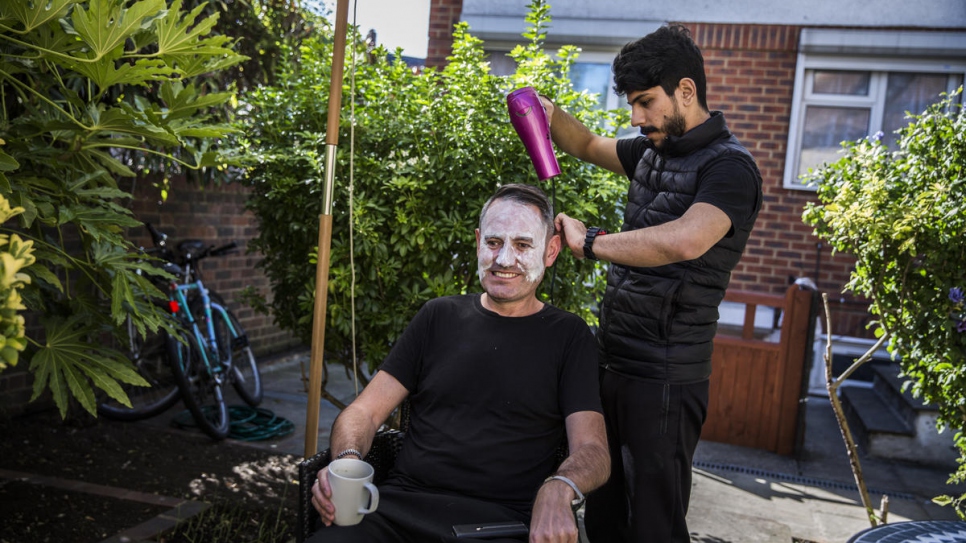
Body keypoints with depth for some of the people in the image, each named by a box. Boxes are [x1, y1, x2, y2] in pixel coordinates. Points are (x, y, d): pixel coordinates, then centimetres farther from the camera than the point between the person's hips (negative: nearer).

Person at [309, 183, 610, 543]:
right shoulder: (439, 316, 14)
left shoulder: (567, 335, 7)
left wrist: (558, 489, -24)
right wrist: (347, 462, -11)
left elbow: (592, 451, 0)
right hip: (401, 506, 1)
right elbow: (364, 412, 11)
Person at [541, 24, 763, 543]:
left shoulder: (729, 166, -13)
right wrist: (551, 115, 9)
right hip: (613, 361, 8)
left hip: (664, 378, -8)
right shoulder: (653, 151, 13)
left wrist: (590, 242, -22)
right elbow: (589, 146, 30)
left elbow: (685, 240, -32)